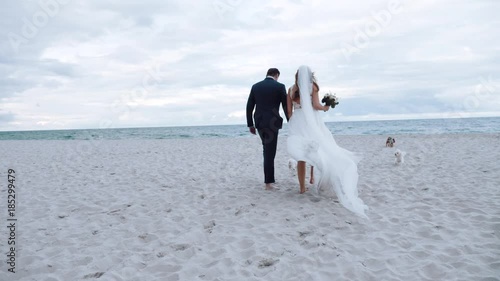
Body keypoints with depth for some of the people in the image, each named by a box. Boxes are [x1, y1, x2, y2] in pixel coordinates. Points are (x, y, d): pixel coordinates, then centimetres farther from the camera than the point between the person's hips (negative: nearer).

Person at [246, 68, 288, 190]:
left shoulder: (255, 86, 7)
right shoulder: (280, 86, -4)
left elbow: (249, 107, 6)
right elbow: (286, 106, -4)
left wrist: (250, 124, 12)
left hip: (259, 123, 4)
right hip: (272, 123, -4)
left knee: (267, 150, 22)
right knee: (269, 153, 0)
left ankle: (269, 177, 24)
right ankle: (268, 182, 4)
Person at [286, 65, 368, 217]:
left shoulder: (291, 89, 8)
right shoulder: (313, 86, 1)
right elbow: (316, 105, -8)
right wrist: (325, 108, 12)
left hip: (296, 123, 3)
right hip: (311, 123, -2)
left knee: (301, 157, 4)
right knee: (318, 152, 5)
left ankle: (302, 186, 6)